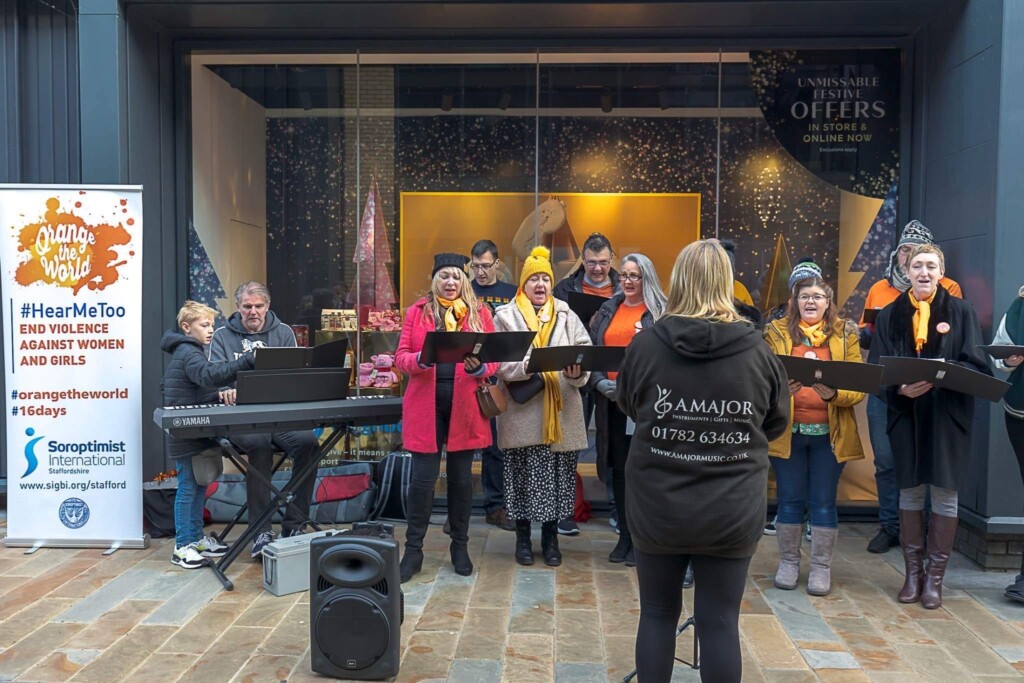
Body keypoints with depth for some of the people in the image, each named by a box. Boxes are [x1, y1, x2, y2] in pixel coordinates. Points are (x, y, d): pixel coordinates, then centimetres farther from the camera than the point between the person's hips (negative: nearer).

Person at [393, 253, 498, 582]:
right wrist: (420, 359, -20)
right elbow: (401, 357, 1)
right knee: (422, 477, -1)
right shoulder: (416, 311, 5)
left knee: (461, 477, 10)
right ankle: (413, 549, 12)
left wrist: (479, 368, -18)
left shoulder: (480, 312, 6)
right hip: (425, 405, -1)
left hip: (465, 406, 1)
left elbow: (494, 358, 4)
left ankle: (460, 546, 24)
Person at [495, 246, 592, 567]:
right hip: (522, 411, -2)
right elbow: (500, 363, -5)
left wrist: (578, 371, -20)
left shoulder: (566, 316, 11)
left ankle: (550, 536, 23)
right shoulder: (506, 316, 4)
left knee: (557, 474, 7)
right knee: (524, 474, 4)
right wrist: (528, 366, -22)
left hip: (560, 411, 2)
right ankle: (523, 536, 21)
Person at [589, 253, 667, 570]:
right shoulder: (608, 310, 13)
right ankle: (625, 534, 23)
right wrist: (600, 381, -8)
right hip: (612, 402, 4)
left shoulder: (660, 312, 0)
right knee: (619, 469, 10)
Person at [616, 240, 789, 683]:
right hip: (731, 512, 0)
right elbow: (777, 424, 6)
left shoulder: (644, 345, -8)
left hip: (657, 507, 0)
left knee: (657, 614, 16)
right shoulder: (757, 352, -9)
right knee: (719, 622, 10)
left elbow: (627, 406, 9)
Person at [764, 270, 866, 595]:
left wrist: (833, 393, -24)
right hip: (787, 431, 0)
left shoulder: (845, 334, 3)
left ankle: (821, 566, 21)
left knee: (823, 501, 7)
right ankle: (788, 561, 24)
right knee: (789, 499, 8)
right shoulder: (777, 332, 3)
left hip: (829, 433, 0)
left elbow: (859, 385, -5)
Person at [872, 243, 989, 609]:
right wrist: (900, 388, -19)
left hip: (947, 416, -1)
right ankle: (913, 572, 20)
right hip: (906, 415, 1)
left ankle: (935, 576, 14)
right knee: (910, 492, 8)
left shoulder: (961, 312, 1)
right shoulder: (890, 315, 5)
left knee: (944, 493, 3)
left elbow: (976, 365, -5)